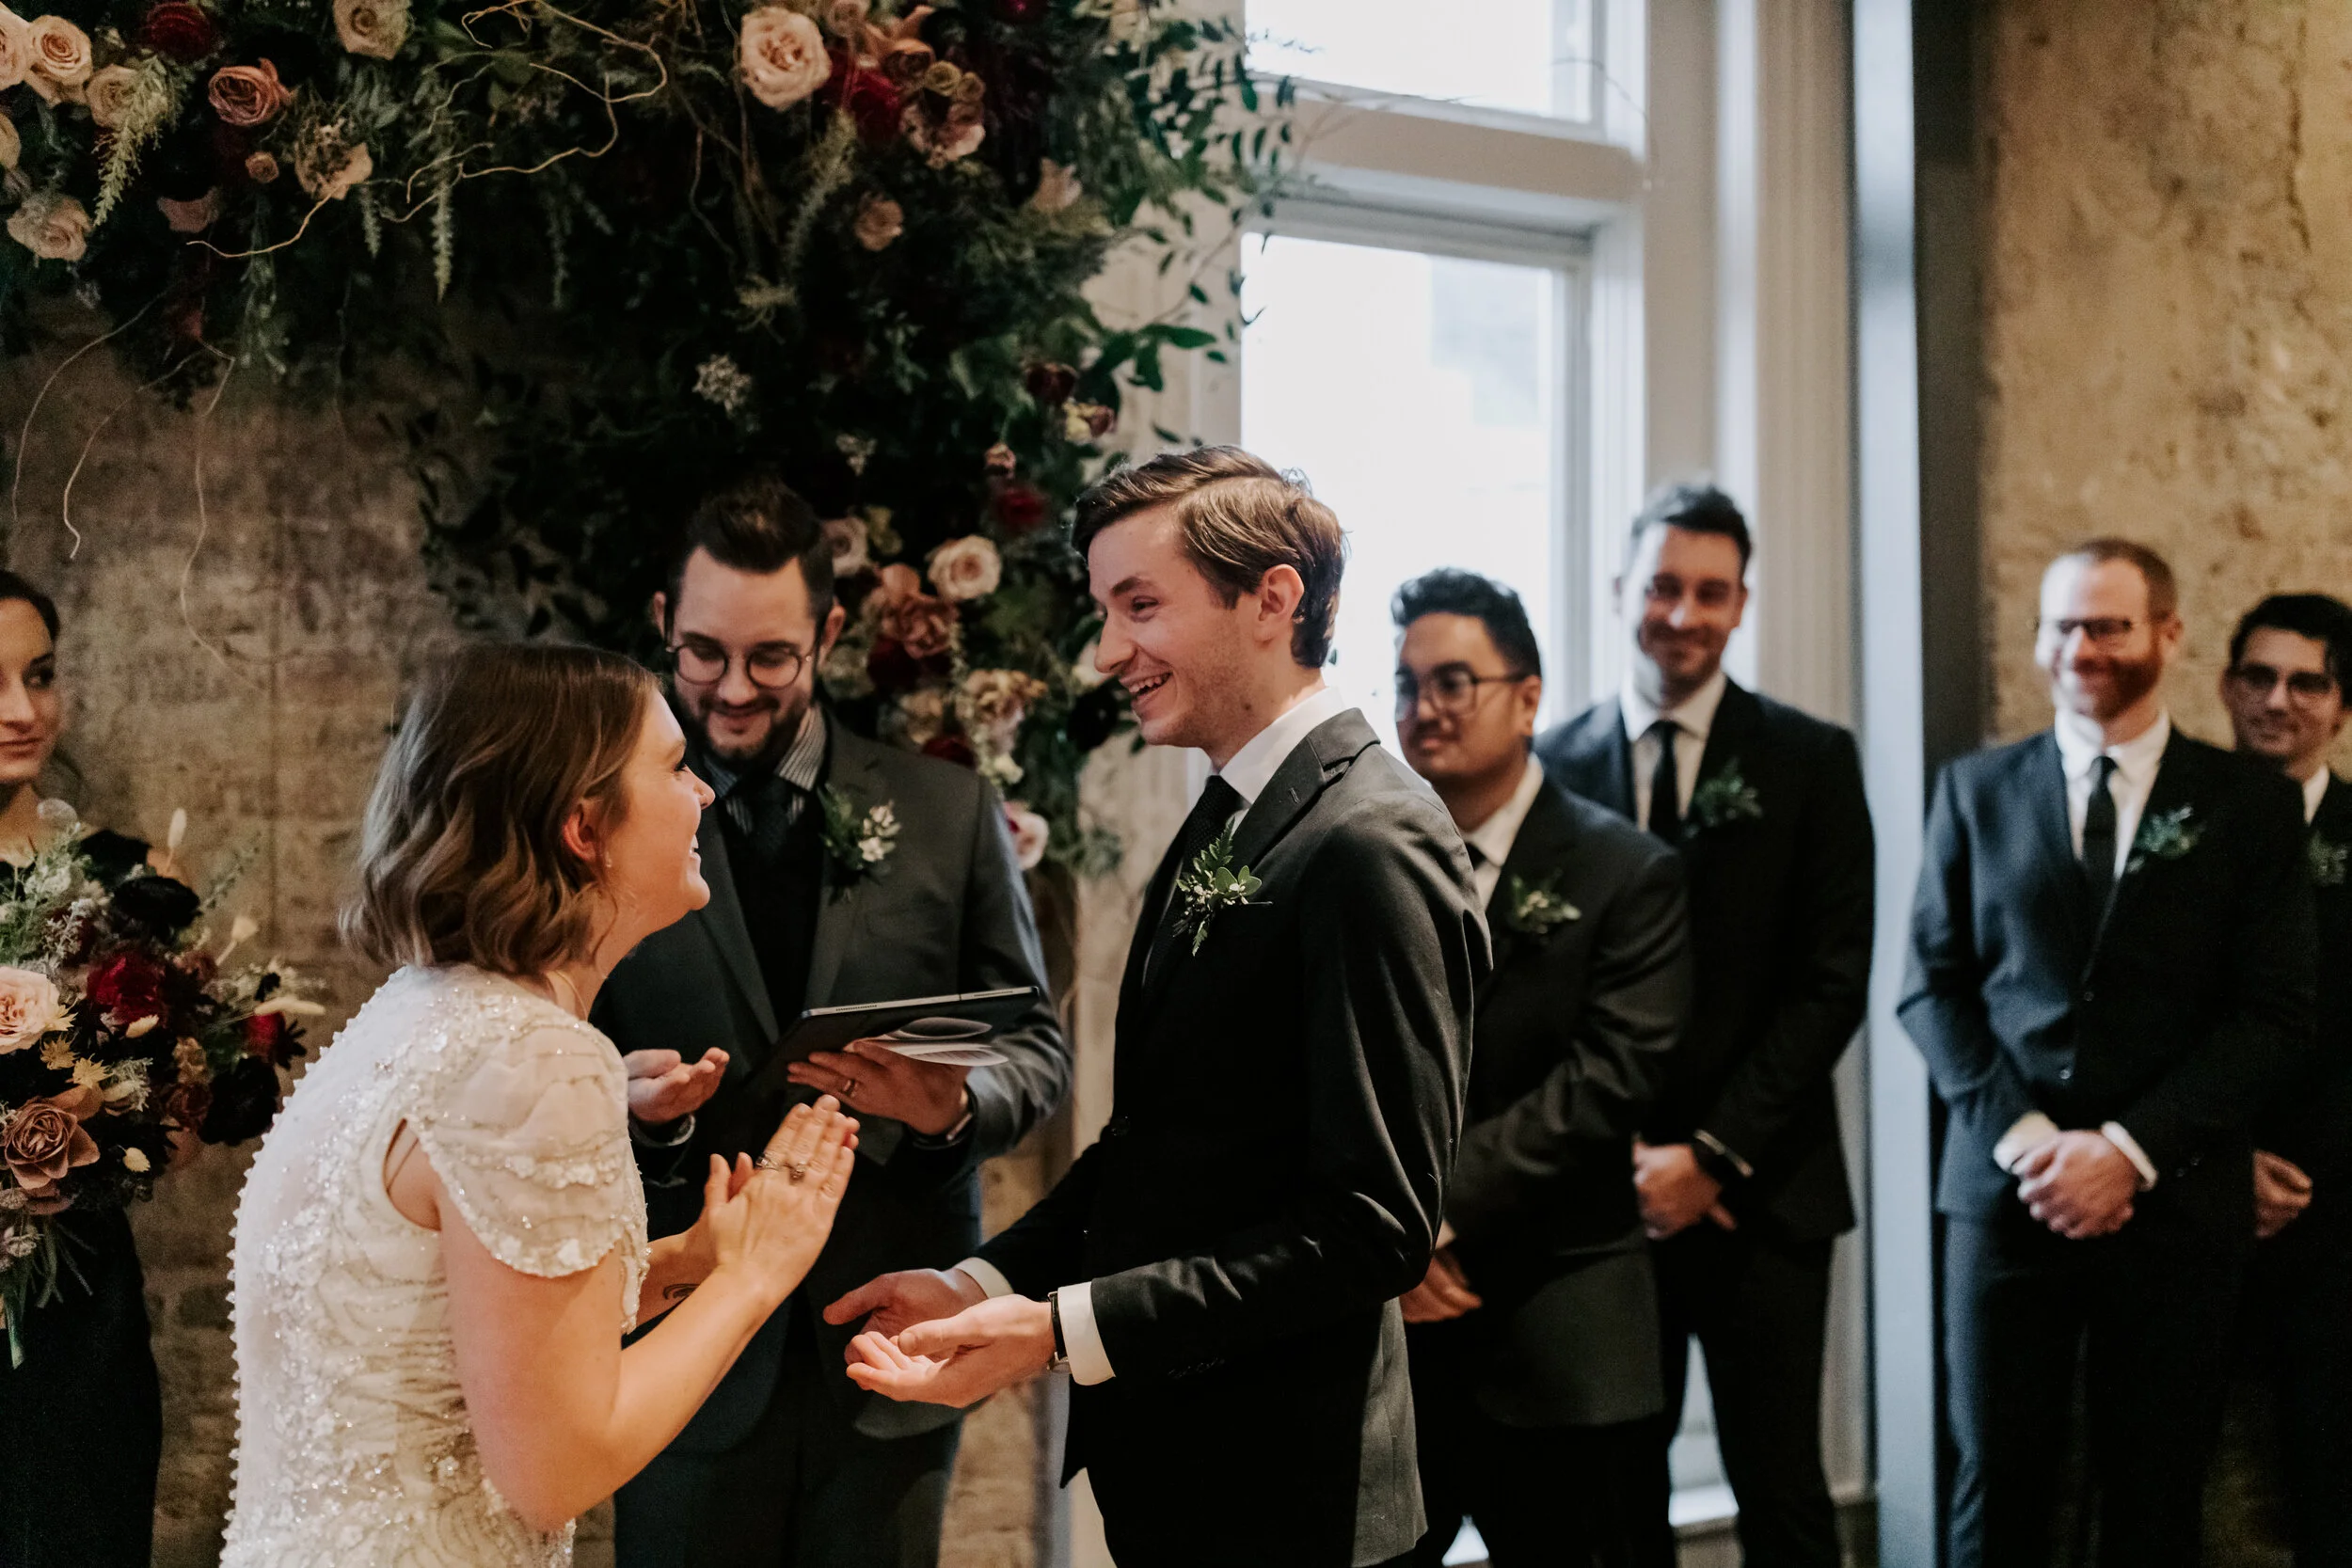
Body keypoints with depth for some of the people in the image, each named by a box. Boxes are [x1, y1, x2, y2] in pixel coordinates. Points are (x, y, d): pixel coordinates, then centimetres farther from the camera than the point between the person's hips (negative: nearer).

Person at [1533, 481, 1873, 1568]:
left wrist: (1715, 1157, -11)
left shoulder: (1810, 762, 3)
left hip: (1759, 1194, -1)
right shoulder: (1556, 765, 6)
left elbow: (1831, 983, -3)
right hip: (1605, 1194, 1)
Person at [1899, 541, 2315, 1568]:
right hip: (2005, 1191, 1)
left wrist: (2131, 1148, -12)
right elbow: (1932, 983, 5)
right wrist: (2022, 1136, -9)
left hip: (2175, 1203, -1)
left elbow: (2276, 1015, -1)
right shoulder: (1977, 790, 9)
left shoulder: (2250, 805, 5)